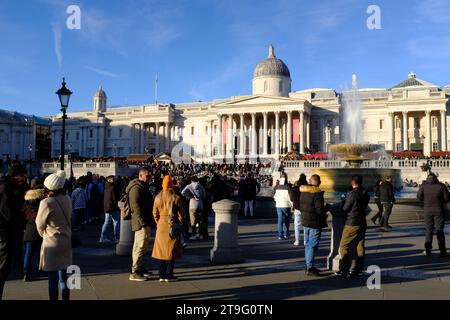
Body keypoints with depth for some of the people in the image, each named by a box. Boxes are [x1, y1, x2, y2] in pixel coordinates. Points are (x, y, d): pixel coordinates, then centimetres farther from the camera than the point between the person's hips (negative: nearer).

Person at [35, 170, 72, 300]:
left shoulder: (47, 202, -19)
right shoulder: (67, 199, 0)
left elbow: (40, 224, -6)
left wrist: (44, 234, 14)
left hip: (52, 242, -7)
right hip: (66, 241, 7)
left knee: (53, 279, 2)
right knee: (63, 276, 15)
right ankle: (66, 298, 23)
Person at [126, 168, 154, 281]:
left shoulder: (143, 187, 18)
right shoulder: (136, 188, -15)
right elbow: (136, 206, -22)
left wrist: (148, 221, 23)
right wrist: (143, 222, -25)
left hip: (145, 221, 11)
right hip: (141, 222, -11)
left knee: (139, 246, 19)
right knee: (141, 246, -10)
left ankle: (139, 267, 31)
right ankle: (134, 273, -7)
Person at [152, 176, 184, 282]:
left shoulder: (158, 197, 2)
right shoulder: (175, 197, -10)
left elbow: (155, 213, 7)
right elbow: (180, 213, -6)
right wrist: (180, 224, 6)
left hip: (161, 226, 4)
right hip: (172, 226, -4)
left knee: (161, 250, 10)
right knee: (171, 250, 4)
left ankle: (162, 275, 14)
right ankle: (169, 275, 6)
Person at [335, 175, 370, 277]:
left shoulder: (352, 194, -18)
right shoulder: (365, 194, 4)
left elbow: (345, 209, -12)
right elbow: (364, 207, 12)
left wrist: (343, 202, 8)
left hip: (352, 224, -7)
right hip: (362, 223, 7)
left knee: (343, 247, 0)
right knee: (360, 247, 12)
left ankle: (344, 270, -1)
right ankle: (358, 269, 18)